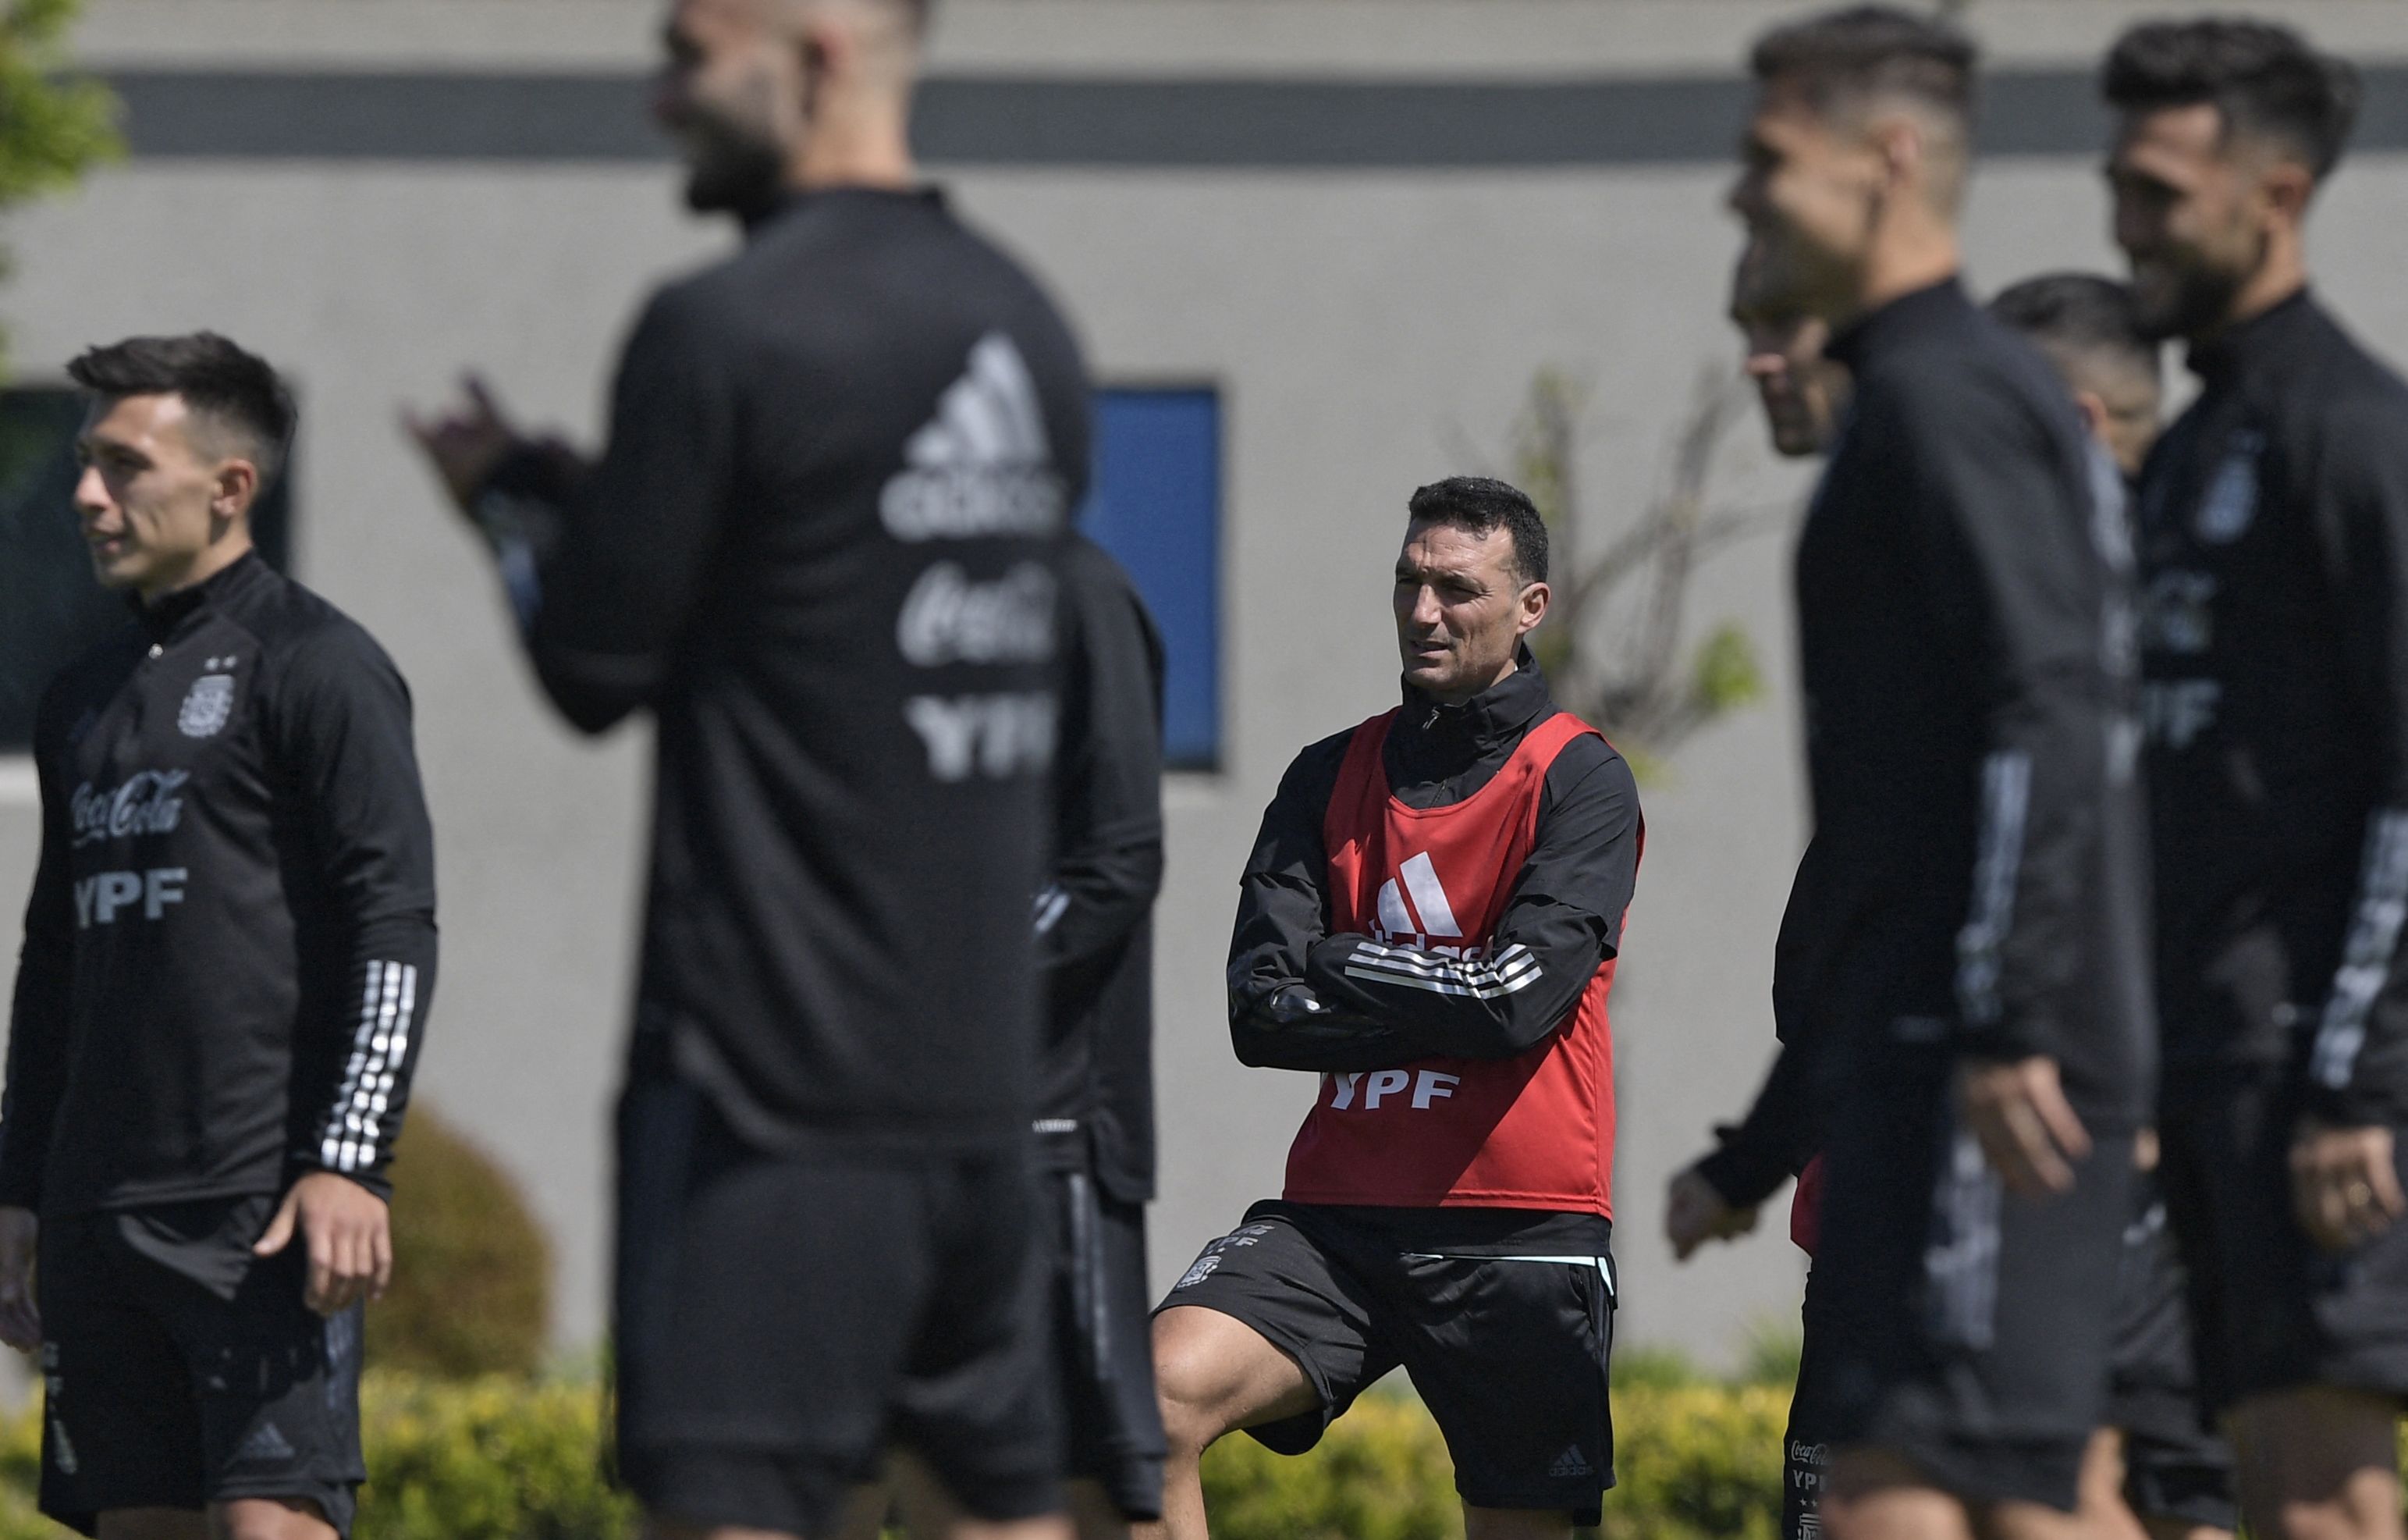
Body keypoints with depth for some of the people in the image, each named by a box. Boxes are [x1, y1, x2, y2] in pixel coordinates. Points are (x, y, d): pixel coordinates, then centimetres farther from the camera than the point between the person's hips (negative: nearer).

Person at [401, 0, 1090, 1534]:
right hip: (981, 1076, 8)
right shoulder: (1026, 329, 12)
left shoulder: (725, 331, -12)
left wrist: (508, 489, 14)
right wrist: (578, 491, 20)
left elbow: (597, 659, -7)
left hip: (774, 1077, -8)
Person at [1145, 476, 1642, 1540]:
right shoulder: (1331, 778, 13)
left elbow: (1520, 999, -13)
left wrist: (1339, 965, -1)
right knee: (1160, 1395, -22)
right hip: (1340, 1210, 3)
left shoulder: (1581, 783, 1)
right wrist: (1446, 1008, -7)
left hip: (1519, 1231, -3)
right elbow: (1260, 1011, 2)